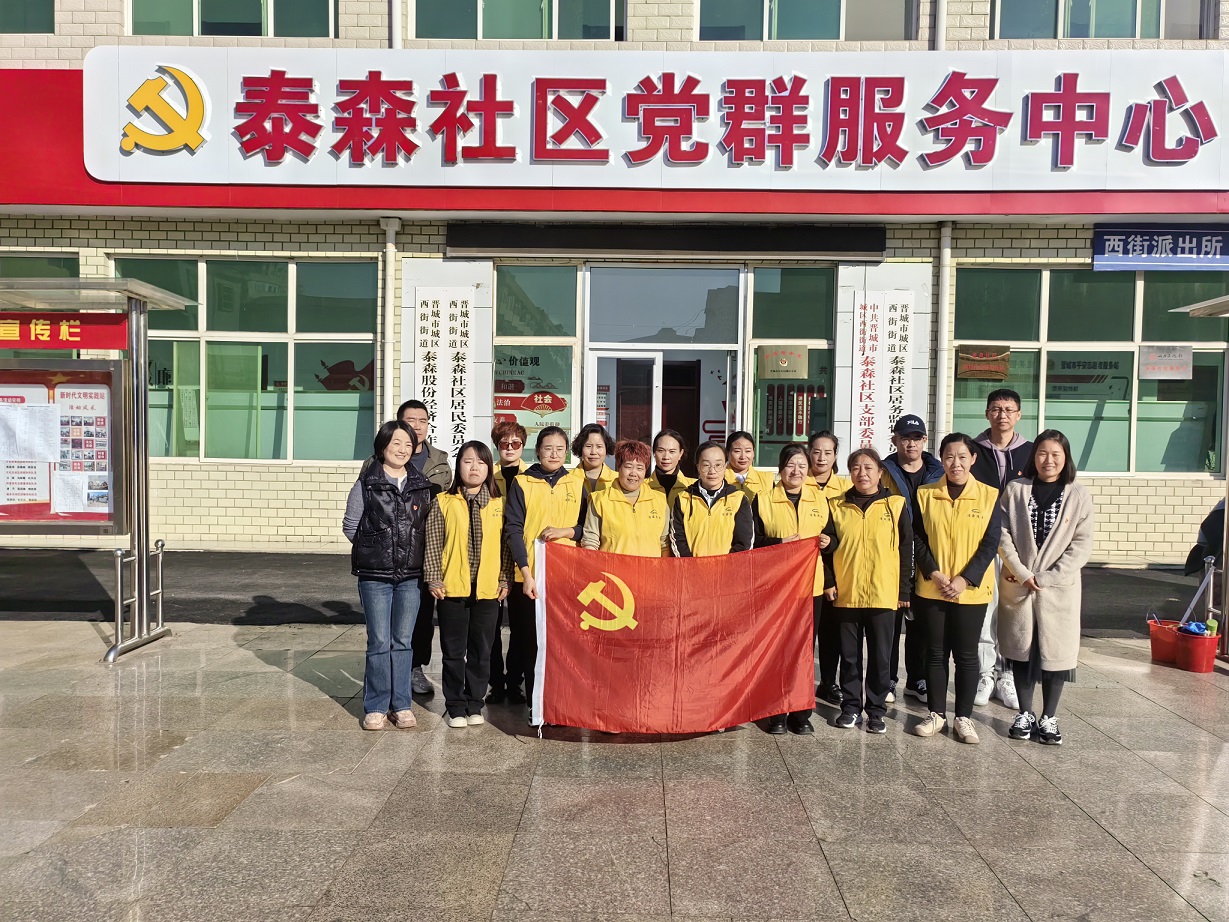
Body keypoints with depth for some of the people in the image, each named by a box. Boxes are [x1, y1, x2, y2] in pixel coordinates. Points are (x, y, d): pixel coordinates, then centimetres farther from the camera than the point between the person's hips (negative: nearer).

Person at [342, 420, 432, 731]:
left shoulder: (422, 486, 6)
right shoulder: (366, 484, -2)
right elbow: (350, 526, 3)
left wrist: (411, 551, 4)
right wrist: (375, 548, 5)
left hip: (411, 575, 2)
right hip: (374, 576, -2)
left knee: (403, 641, 7)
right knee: (379, 641, 1)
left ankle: (401, 704, 16)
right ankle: (376, 706, 13)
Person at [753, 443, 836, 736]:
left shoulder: (819, 498, 11)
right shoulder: (764, 500, 1)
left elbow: (830, 536, 16)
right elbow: (755, 542, -3)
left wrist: (827, 541, -6)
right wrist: (779, 544, -18)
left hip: (810, 585, 3)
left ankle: (801, 714, 16)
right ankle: (776, 714, 12)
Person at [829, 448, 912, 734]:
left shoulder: (896, 505, 1)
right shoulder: (837, 507, 5)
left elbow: (906, 550, 2)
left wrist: (904, 591, 0)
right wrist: (829, 583, -1)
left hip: (883, 594, -1)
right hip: (846, 594, 1)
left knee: (880, 655, 6)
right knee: (849, 654, 10)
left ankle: (876, 709, 18)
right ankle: (851, 706, 22)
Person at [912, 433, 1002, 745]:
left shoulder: (989, 496, -2)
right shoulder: (926, 495, 1)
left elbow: (990, 544, -5)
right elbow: (918, 540, 1)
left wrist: (965, 580, -13)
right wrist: (934, 574, -12)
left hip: (971, 590, -1)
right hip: (931, 589, 1)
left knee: (966, 654, 6)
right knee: (936, 652, 9)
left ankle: (964, 717, 18)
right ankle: (936, 714, 21)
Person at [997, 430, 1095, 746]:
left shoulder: (1078, 497, -1)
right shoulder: (1015, 490, 1)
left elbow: (1081, 546, -5)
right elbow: (1003, 535, -3)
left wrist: (1045, 577, -12)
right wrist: (1022, 574, -12)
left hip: (1059, 588, -1)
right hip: (1017, 586, 1)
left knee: (1055, 652, 5)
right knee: (1021, 650, 9)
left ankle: (1049, 718, 19)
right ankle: (1024, 714, 23)